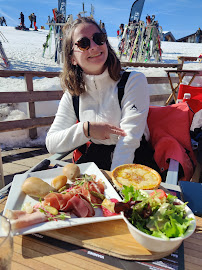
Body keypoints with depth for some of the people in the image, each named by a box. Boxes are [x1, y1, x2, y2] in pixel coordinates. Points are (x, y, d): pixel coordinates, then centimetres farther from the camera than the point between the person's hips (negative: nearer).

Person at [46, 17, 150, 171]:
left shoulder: (134, 81, -7)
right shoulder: (72, 95, 4)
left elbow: (129, 140, -17)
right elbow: (51, 144, 0)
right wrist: (86, 129, -15)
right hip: (93, 161, 2)